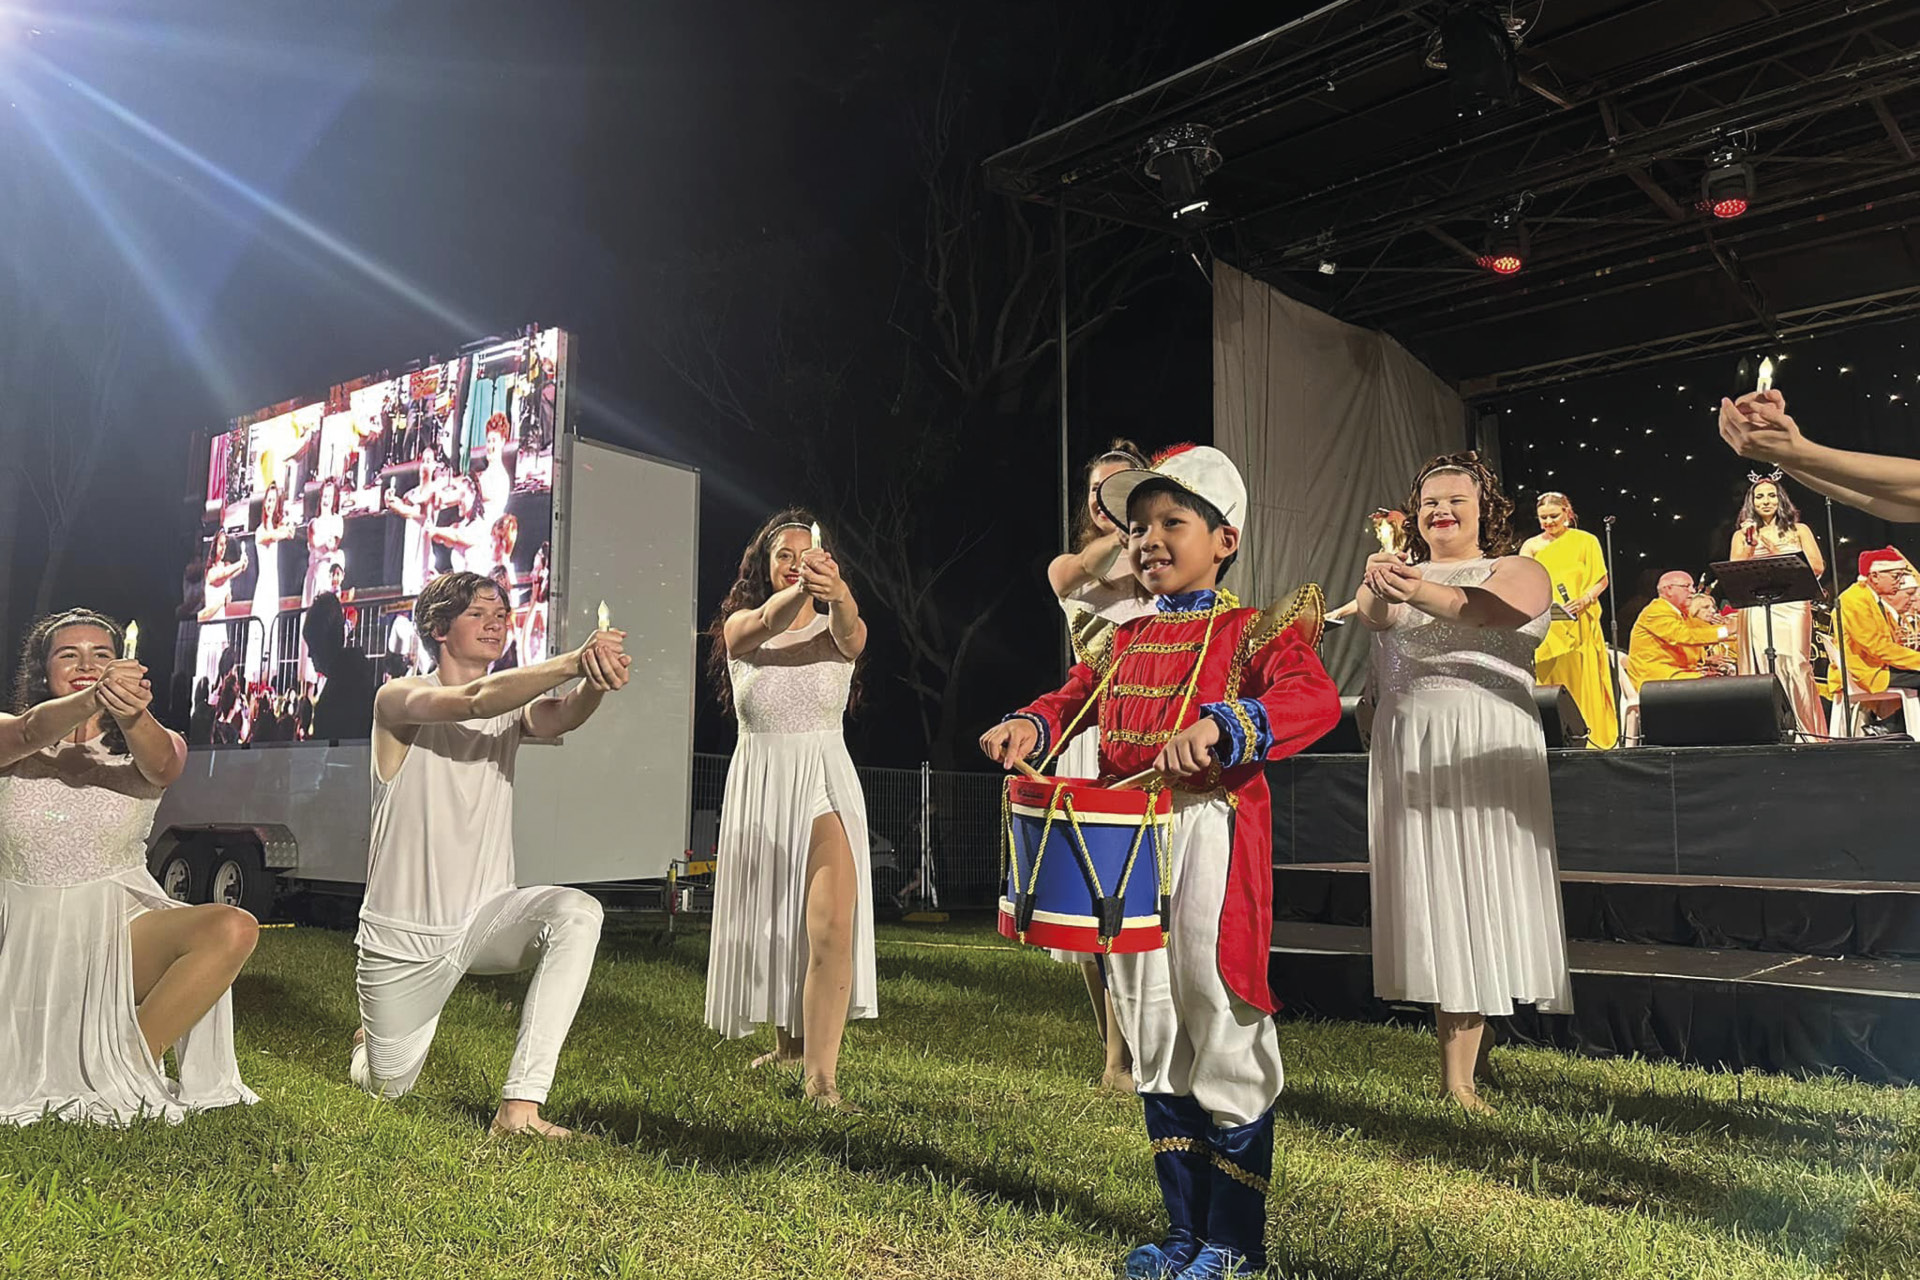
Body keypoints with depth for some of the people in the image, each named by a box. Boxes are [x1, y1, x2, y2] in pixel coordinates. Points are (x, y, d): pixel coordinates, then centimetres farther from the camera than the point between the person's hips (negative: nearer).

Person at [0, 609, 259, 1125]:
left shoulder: (156, 746, 3)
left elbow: (158, 766, -23)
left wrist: (130, 715, -47)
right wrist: (93, 700, -47)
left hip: (120, 930, 0)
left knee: (234, 928, -30)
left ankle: (130, 1068, -17)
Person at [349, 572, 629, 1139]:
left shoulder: (512, 708, 2)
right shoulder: (398, 699, -10)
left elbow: (561, 717, -23)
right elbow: (473, 701, -32)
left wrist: (597, 683, -47)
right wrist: (572, 660, -46)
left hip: (486, 915, 2)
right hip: (403, 936, -2)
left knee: (577, 912, -30)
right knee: (385, 1087, 11)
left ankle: (519, 1106, -29)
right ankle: (370, 1043, 50)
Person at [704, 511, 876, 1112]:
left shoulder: (835, 629, 0)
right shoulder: (739, 626, 1)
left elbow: (854, 634, -26)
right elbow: (766, 623, -24)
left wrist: (837, 592, -50)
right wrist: (798, 589, -48)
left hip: (825, 785, -2)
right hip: (758, 785, 2)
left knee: (830, 927, -18)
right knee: (768, 925, 16)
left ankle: (820, 1074, -14)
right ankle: (787, 1042, 39)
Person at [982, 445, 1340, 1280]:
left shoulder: (1251, 632, -4)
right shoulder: (1125, 642, 16)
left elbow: (1314, 697, -21)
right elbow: (1073, 698, 20)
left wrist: (1219, 726, -38)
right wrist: (1029, 727, -3)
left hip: (1213, 843, -6)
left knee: (1222, 1035, 1)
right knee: (1155, 1042, 14)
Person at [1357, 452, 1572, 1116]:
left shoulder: (1520, 572, 5)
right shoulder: (1399, 574, 15)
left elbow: (1491, 611, -19)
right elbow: (1375, 615, -8)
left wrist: (1425, 593, -38)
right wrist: (1378, 589, -32)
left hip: (1486, 751, -3)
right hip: (1406, 749, 3)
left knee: (1476, 892, -6)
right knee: (1427, 892, 2)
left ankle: (1459, 1075, -2)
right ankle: (1470, 1043, 13)